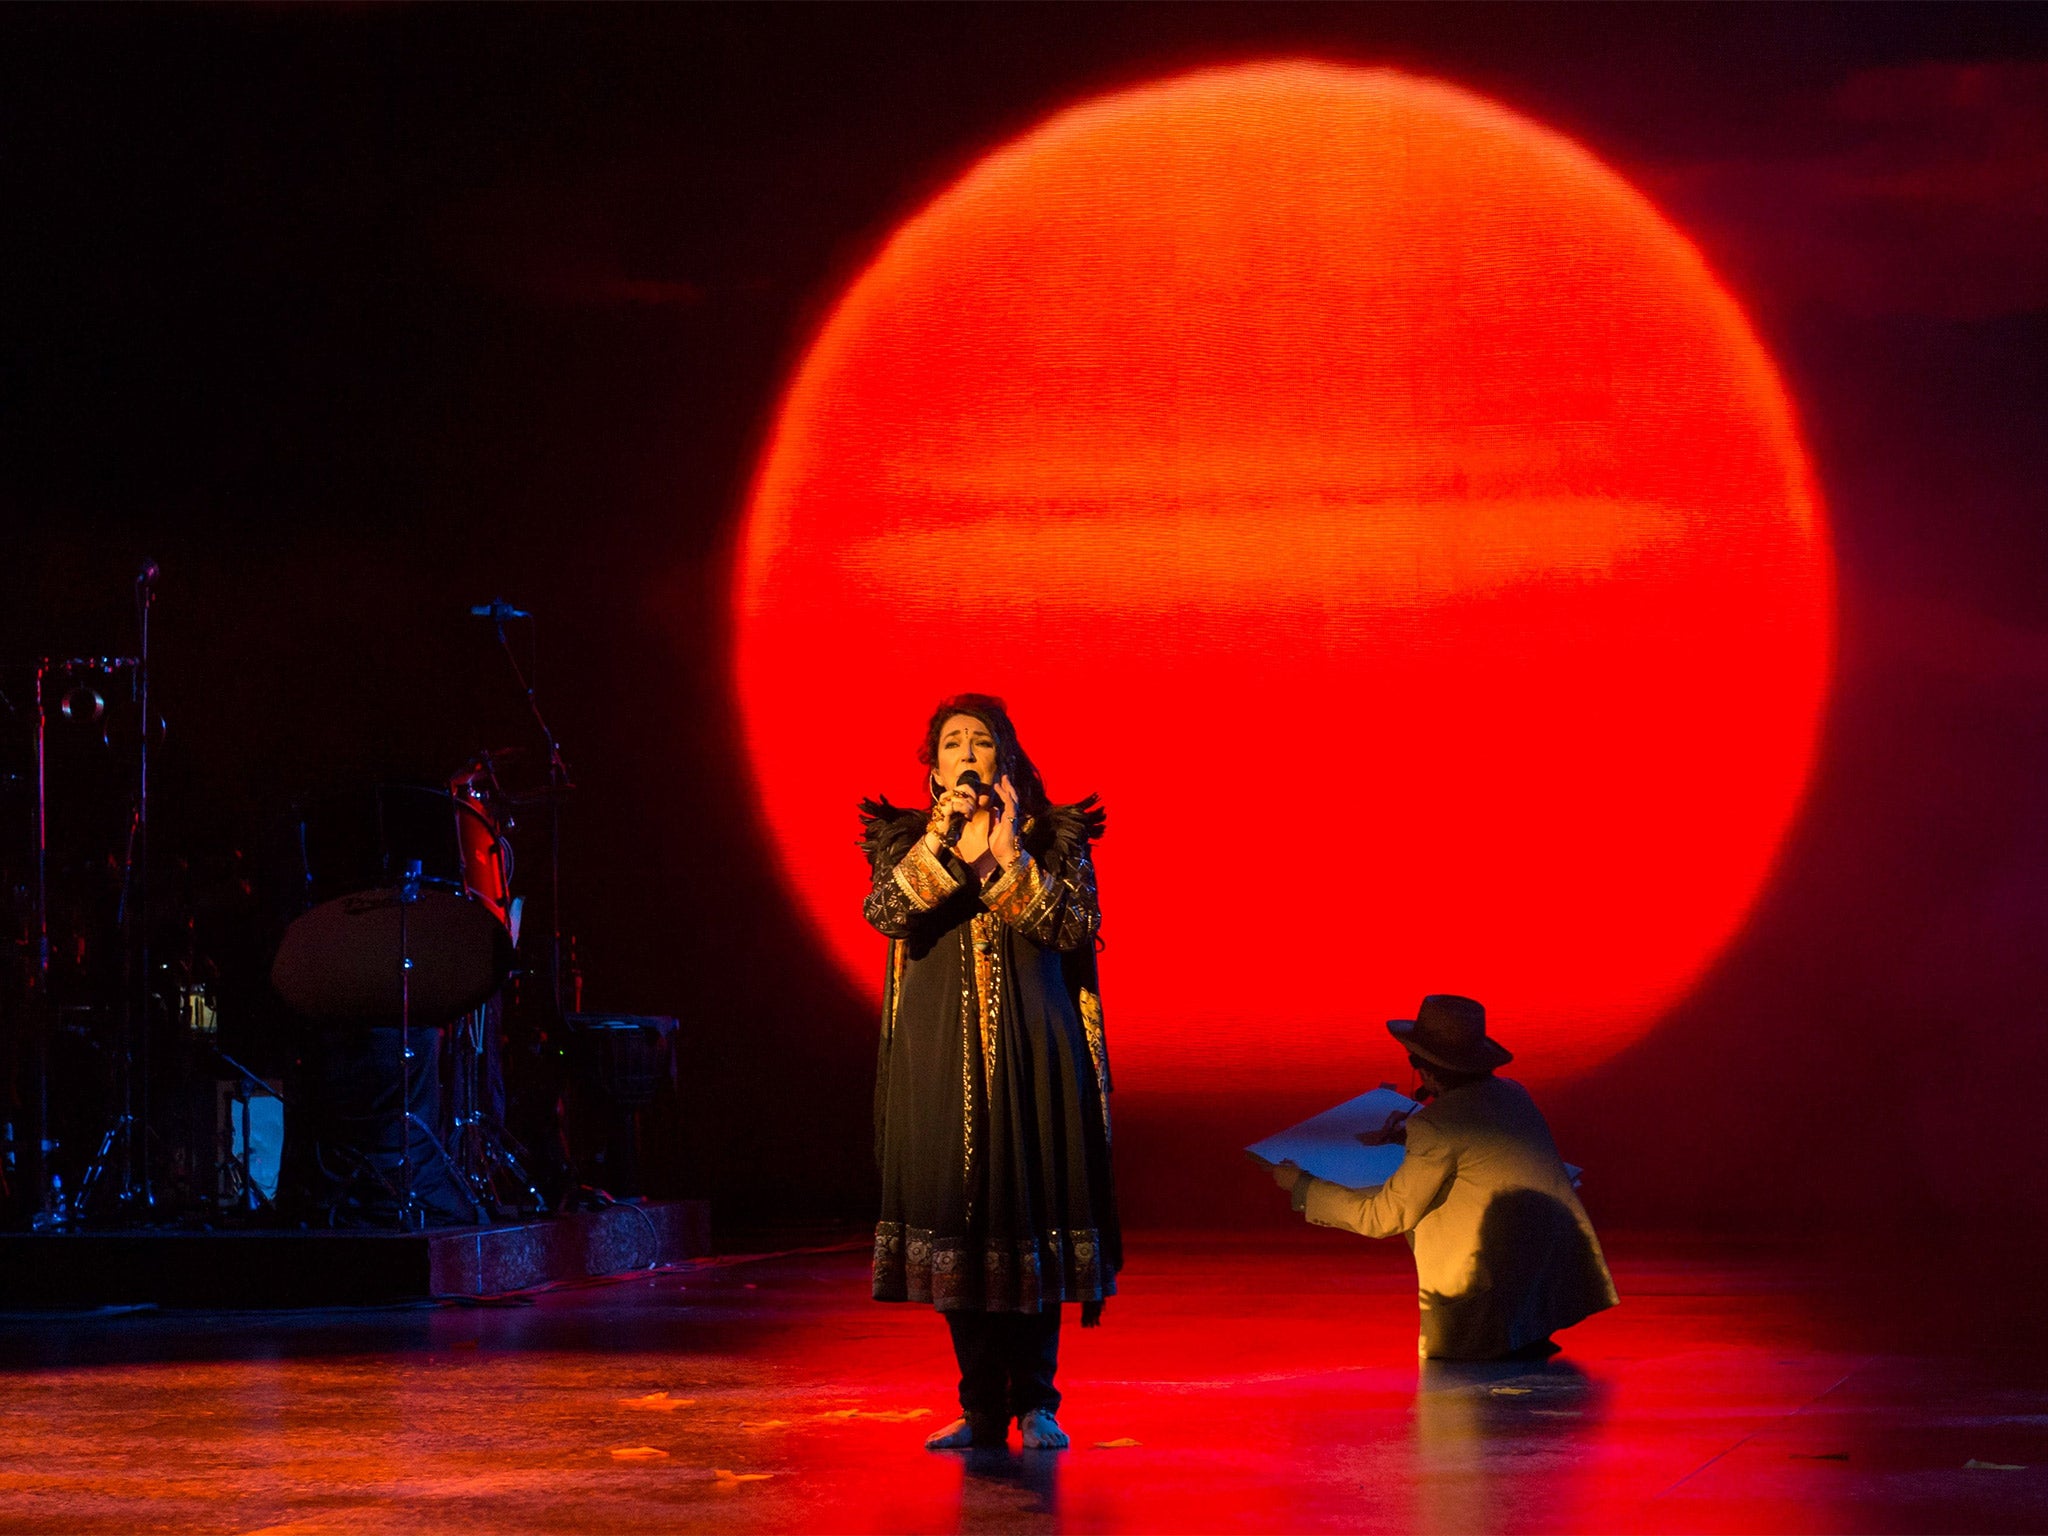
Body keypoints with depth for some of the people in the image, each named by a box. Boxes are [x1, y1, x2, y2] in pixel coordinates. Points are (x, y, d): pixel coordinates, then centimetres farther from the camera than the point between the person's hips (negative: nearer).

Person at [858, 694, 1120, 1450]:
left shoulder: (1053, 836, 6)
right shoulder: (905, 840, 9)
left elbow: (1075, 926, -8)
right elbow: (885, 911, -10)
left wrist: (1009, 857, -17)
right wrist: (941, 842, -22)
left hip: (1031, 1055, -1)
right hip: (941, 1059, 1)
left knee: (1029, 1214, -4)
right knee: (955, 1216, 0)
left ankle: (1035, 1401, 5)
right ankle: (981, 1407, 8)